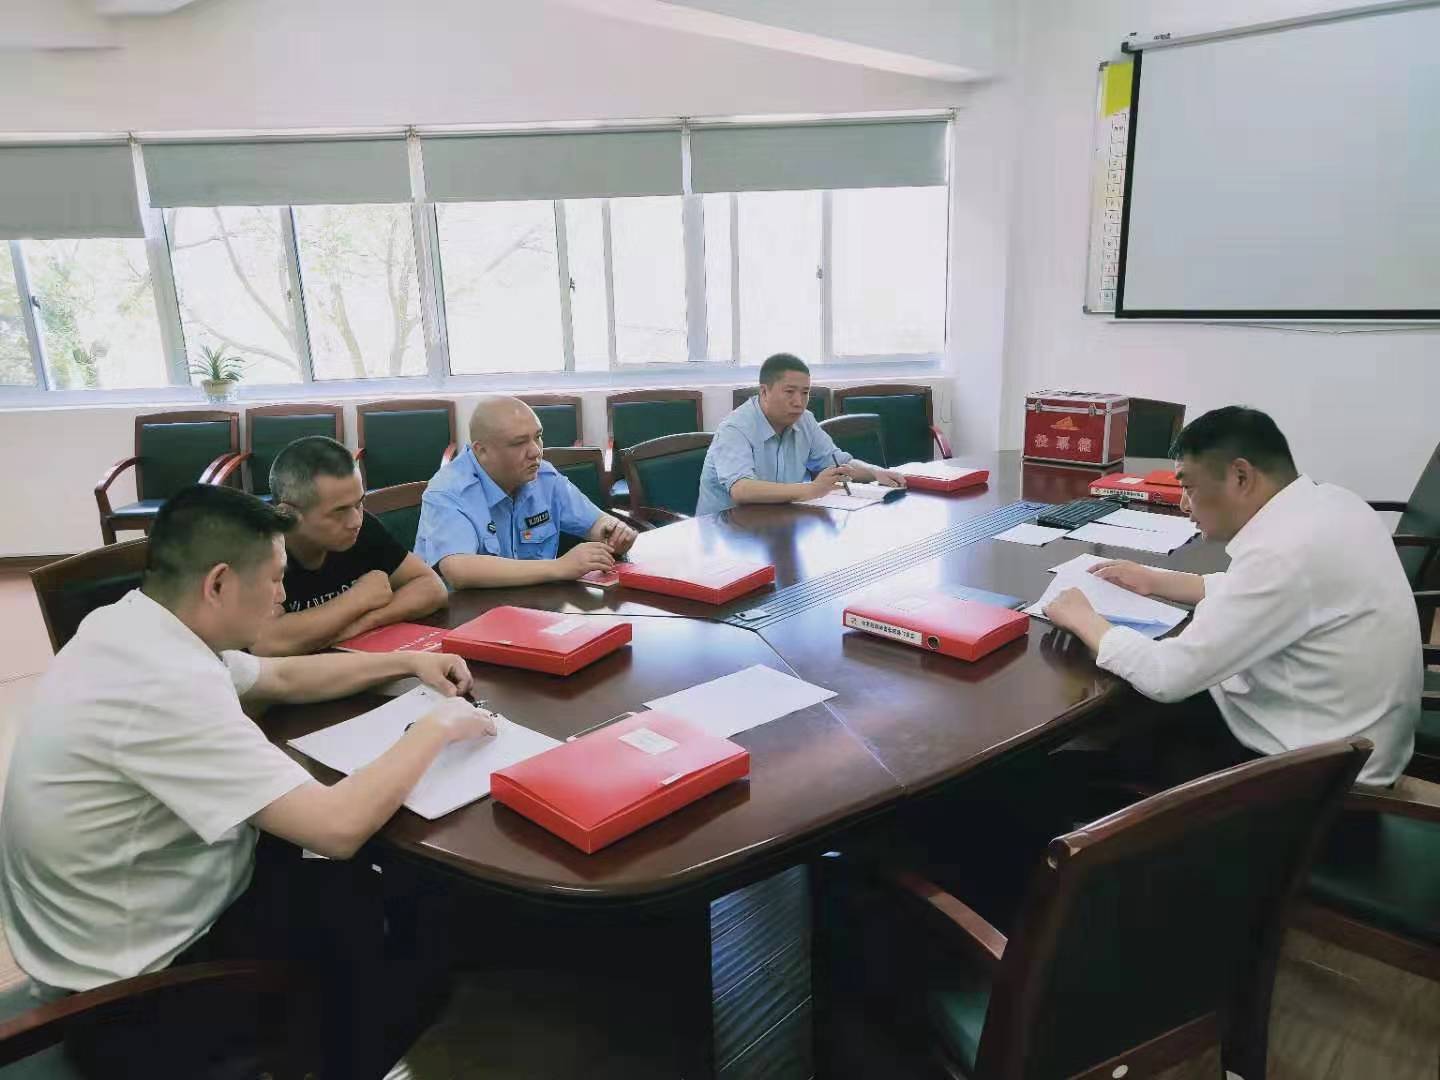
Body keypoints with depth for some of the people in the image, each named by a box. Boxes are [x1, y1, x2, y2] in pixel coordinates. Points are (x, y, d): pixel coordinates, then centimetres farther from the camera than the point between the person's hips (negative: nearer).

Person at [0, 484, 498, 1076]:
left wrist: (406, 661, 6)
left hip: (131, 920, 9)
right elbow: (339, 828, -37)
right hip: (134, 982, -8)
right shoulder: (167, 685, -35)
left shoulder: (133, 628, -5)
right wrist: (435, 727, -22)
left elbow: (282, 678, 12)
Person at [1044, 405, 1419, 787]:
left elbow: (1165, 676, -27)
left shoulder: (1283, 551, -30)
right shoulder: (1328, 503, -1)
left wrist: (1083, 618, -11)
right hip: (1341, 744, 9)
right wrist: (1155, 580, 17)